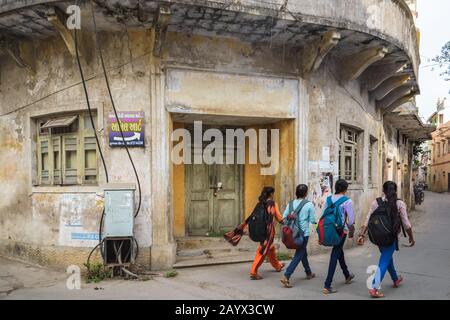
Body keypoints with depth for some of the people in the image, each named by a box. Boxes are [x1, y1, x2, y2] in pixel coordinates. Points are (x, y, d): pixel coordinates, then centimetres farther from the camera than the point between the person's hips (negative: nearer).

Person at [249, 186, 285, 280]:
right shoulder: (273, 204, -9)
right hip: (269, 229, -7)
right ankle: (253, 272, -7)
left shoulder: (261, 204, 4)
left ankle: (277, 266, 44)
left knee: (271, 248, 24)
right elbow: (279, 218, -3)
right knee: (263, 251, -4)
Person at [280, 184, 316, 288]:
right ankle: (286, 276, -12)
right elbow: (312, 221, -8)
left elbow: (284, 217, -1)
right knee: (298, 255, -1)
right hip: (304, 233, -6)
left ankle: (309, 273, 41)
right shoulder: (309, 205, -11)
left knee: (303, 253, 23)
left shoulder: (291, 203, 0)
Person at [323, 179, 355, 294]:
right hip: (341, 230, -6)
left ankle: (347, 275, 46)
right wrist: (351, 231, 6)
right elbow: (351, 219, -11)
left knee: (339, 251, 25)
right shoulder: (347, 201, -12)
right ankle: (327, 285, -3)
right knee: (335, 256, -2)